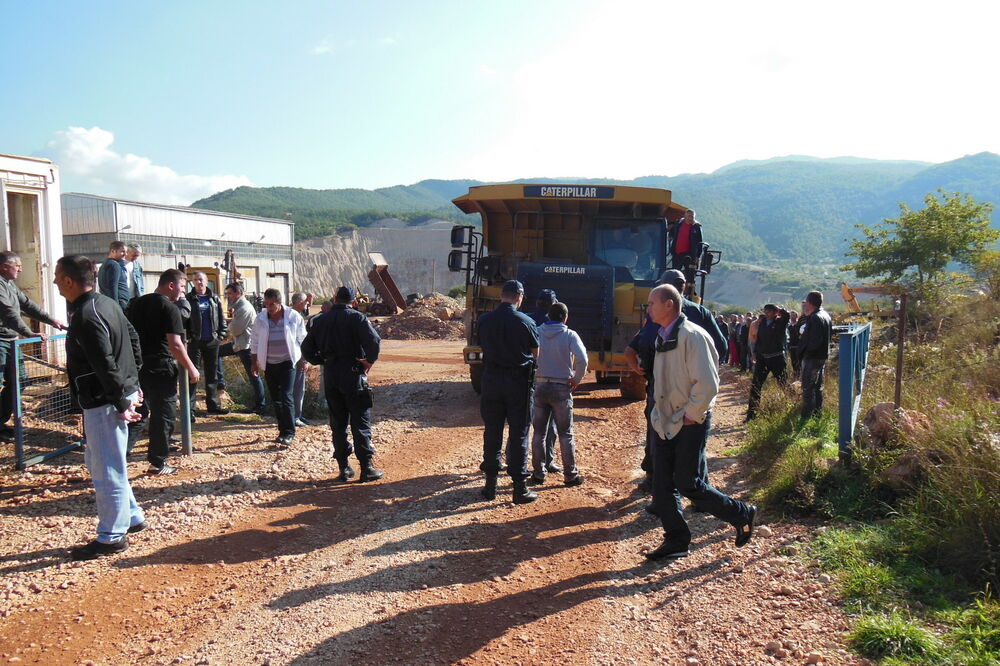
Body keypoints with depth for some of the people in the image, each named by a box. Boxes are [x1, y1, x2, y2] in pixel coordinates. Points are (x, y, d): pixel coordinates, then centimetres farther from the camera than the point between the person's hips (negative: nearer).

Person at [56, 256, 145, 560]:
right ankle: (132, 517, 31)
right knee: (97, 461, 22)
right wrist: (133, 385, 18)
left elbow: (106, 367, -25)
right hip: (122, 394, 10)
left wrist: (121, 404, -17)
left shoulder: (85, 317, -21)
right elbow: (133, 339, 16)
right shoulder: (106, 303, 9)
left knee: (106, 469, 1)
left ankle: (112, 537, 13)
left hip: (103, 403, -10)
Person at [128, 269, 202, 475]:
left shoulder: (136, 304, 12)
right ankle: (158, 462, 7)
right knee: (164, 414, 3)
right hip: (161, 369, -7)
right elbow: (175, 344, -18)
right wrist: (191, 368, -9)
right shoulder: (169, 308, -12)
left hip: (138, 366, 7)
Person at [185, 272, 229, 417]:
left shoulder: (214, 299, 9)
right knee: (193, 375, -4)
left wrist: (221, 334, 3)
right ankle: (189, 408, -3)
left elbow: (221, 318, 12)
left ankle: (213, 404, 20)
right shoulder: (189, 299, 0)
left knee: (212, 374, 11)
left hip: (212, 341, 4)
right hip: (195, 341, -4)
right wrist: (187, 337, -11)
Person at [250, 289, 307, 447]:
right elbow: (255, 342, 11)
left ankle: (289, 432, -6)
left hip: (287, 362, -3)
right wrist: (255, 363, 9)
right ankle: (282, 431, 19)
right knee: (275, 400, 8)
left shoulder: (293, 316, -4)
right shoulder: (261, 318, 2)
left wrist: (304, 360, 5)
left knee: (286, 397, -12)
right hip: (269, 364, 4)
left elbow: (302, 339, 4)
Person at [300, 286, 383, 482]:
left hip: (330, 377, 4)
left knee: (338, 423, 12)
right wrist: (370, 361, -7)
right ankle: (366, 468, 0)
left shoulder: (320, 320, 9)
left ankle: (344, 468, 14)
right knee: (361, 423, 1)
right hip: (353, 376, -4)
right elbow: (374, 341, -21)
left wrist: (324, 361, 16)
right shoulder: (357, 317, -6)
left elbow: (307, 349, 9)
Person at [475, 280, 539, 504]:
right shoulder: (525, 322, -10)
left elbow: (483, 346, 9)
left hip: (491, 379, 3)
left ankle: (490, 485, 17)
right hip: (518, 381, -3)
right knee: (518, 434, 4)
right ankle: (520, 487, 7)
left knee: (492, 432, 11)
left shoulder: (483, 321, -2)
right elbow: (536, 353, 1)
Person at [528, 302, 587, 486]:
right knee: (565, 434, 7)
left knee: (539, 432, 11)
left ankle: (538, 473, 15)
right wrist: (577, 379, -5)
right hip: (561, 388, -2)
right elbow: (582, 359, -19)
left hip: (540, 386, 3)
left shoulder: (537, 332, 2)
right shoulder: (570, 335, -7)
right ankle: (570, 475, 12)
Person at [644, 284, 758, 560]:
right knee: (662, 485, 7)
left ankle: (742, 515, 18)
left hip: (690, 424, -8)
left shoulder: (692, 336, -17)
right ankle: (676, 541, 20)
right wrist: (660, 414, 13)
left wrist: (690, 415, -16)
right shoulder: (662, 337, 11)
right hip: (664, 423, 8)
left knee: (688, 484, -4)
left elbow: (707, 384, -23)